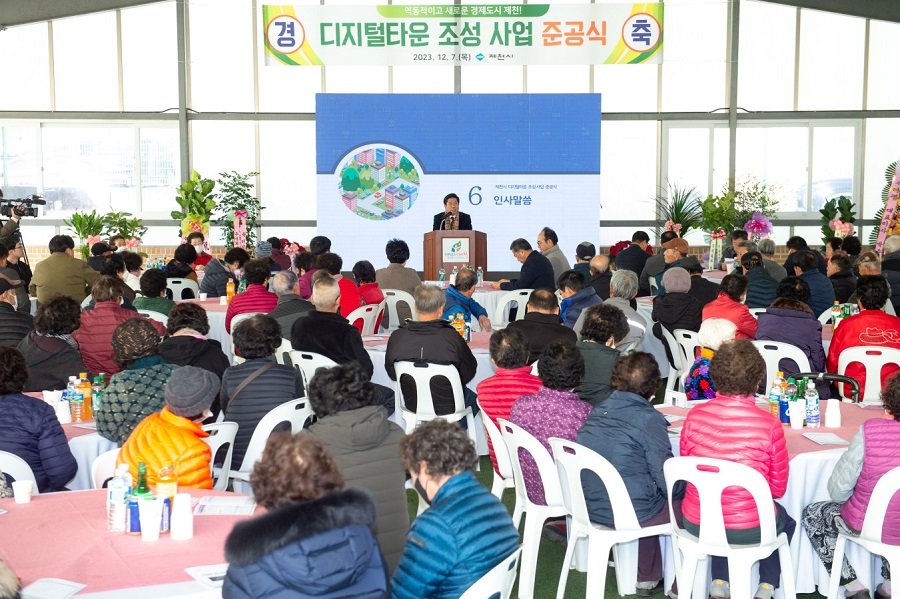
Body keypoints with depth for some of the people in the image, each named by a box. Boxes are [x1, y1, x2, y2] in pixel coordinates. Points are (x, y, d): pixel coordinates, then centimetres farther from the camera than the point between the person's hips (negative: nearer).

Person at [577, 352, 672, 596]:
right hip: (632, 514, -7)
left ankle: (647, 578, 34)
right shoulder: (649, 419, -15)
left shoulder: (596, 412, 5)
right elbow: (666, 478, -15)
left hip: (591, 507, 7)